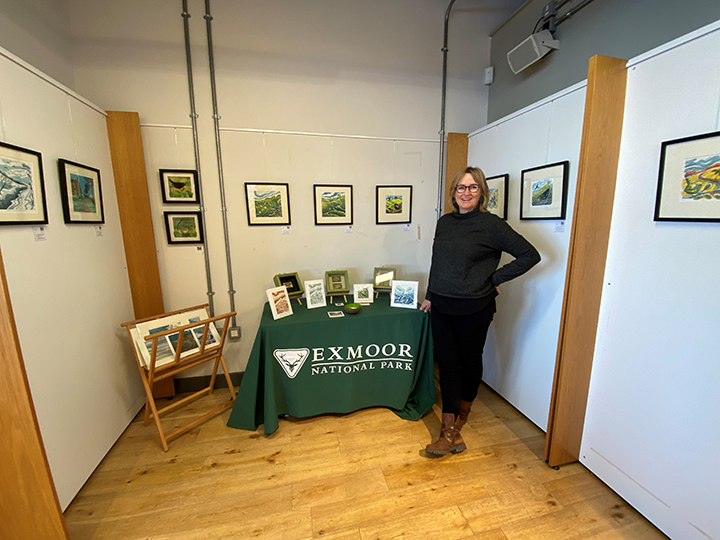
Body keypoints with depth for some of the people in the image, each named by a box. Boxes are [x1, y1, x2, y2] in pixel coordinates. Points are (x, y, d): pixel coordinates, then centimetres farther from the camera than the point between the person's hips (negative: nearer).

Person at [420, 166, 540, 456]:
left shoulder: (491, 225, -9)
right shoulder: (444, 222, 8)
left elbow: (530, 255, -8)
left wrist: (495, 279, -9)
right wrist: (430, 296, 16)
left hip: (474, 308, -4)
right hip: (441, 306, 5)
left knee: (469, 360, 14)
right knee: (446, 362, 6)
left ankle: (462, 413, 39)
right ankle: (450, 432, 18)